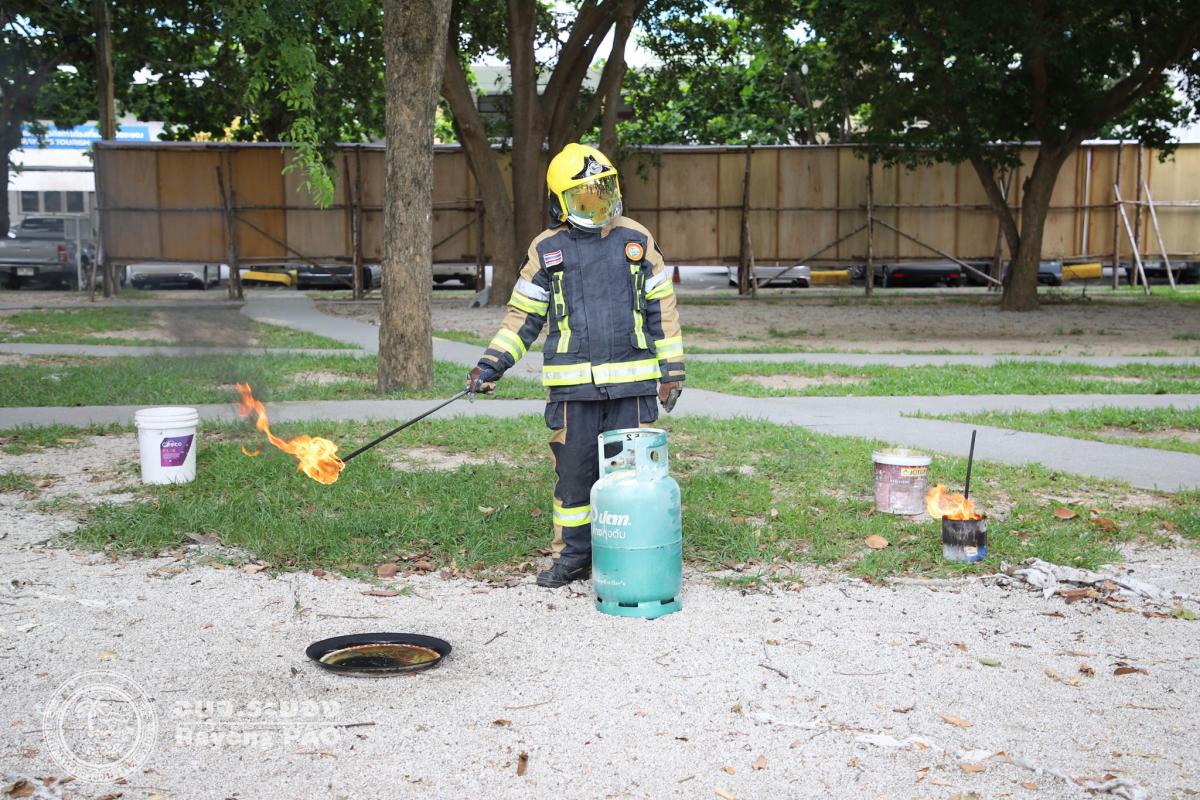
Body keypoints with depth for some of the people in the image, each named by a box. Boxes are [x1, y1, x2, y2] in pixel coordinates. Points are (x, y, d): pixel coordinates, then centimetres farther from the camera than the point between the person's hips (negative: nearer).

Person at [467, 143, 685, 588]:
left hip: (631, 383, 0)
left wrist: (672, 369, 8)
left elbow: (661, 308, 10)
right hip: (573, 386, 0)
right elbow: (524, 315, 10)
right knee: (573, 471, 4)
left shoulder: (637, 240, 7)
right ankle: (573, 555, 19)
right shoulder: (546, 250, 6)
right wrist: (491, 365, 0)